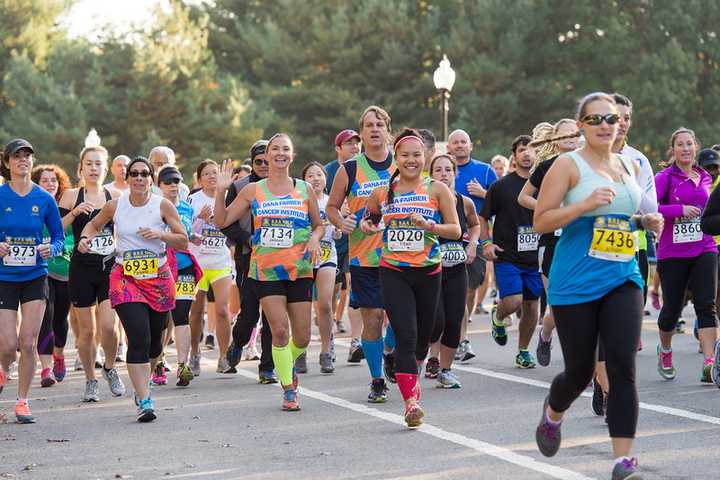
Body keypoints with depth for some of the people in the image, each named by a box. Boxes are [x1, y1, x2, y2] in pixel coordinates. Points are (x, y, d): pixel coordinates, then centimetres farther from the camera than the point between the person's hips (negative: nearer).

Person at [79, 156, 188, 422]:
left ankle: (141, 383, 41)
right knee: (139, 338, -18)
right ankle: (144, 401, -17)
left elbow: (183, 242, -1)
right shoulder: (115, 206, 2)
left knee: (153, 344, 11)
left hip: (159, 279, 1)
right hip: (125, 278, -1)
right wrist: (85, 238, 0)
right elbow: (94, 224, 21)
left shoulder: (162, 205, -2)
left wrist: (160, 234, -17)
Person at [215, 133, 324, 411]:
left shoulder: (305, 190, 6)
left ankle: (288, 364, 36)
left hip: (300, 270, 2)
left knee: (302, 337, 3)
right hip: (266, 270, -2)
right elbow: (222, 222, 5)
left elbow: (318, 224, 16)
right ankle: (288, 390, 1)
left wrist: (315, 238, -5)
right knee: (279, 330, -12)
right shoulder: (253, 191, 4)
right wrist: (221, 191, -7)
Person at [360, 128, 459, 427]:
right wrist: (366, 224, 3)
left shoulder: (437, 190, 0)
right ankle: (411, 401, -20)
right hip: (393, 272, -1)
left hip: (428, 271, 1)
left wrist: (429, 225, -18)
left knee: (423, 335, 14)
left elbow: (455, 230, -2)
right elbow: (369, 217, 26)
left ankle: (411, 375, 45)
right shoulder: (382, 193, 6)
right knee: (405, 335, -16)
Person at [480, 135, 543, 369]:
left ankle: (523, 351, 22)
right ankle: (498, 318, 18)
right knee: (513, 301, -17)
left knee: (531, 305, 6)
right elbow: (482, 217, 6)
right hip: (507, 256, -3)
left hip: (535, 257, 3)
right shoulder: (501, 186, -1)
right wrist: (486, 243, -6)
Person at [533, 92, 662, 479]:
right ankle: (552, 414, 40)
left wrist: (647, 221, 6)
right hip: (576, 283, -4)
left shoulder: (629, 166, 13)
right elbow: (541, 221, -8)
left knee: (622, 367, -11)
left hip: (623, 278, 4)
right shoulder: (568, 165, -4)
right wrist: (587, 204, -20)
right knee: (580, 371, 5)